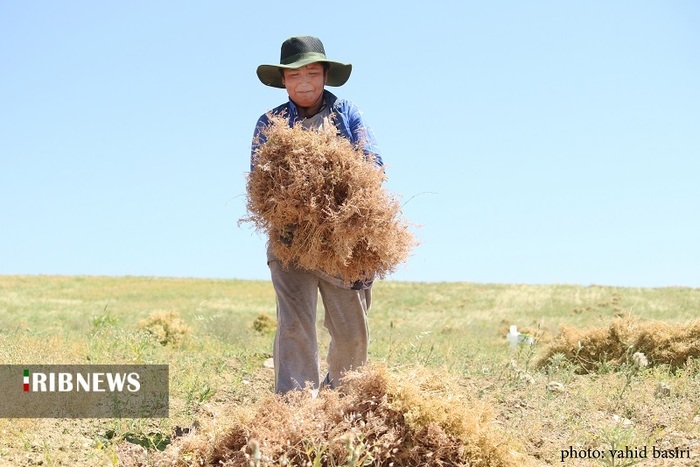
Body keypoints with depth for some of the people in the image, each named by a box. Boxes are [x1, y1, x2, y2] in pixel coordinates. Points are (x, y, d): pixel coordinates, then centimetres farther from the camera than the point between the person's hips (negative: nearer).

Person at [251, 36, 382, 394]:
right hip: (291, 238, -1)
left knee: (352, 330, 9)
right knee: (294, 323, -14)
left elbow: (374, 163, -3)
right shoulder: (270, 123, 6)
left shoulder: (346, 113, 6)